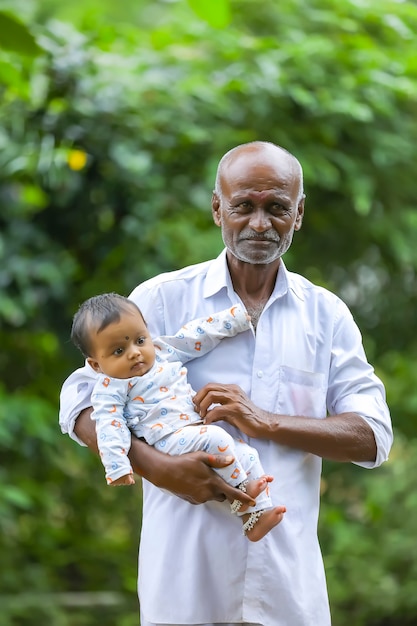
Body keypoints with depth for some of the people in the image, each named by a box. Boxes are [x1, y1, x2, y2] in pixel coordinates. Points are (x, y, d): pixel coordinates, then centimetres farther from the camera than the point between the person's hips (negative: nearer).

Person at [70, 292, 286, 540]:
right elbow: (110, 427, -12)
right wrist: (118, 468, -22)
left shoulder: (162, 351, 15)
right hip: (169, 440, -8)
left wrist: (237, 316, 21)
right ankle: (241, 487, -15)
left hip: (201, 428, 8)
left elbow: (198, 335, 21)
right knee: (214, 438, -30)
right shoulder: (111, 388, -5)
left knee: (248, 455, 0)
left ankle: (256, 515, -2)